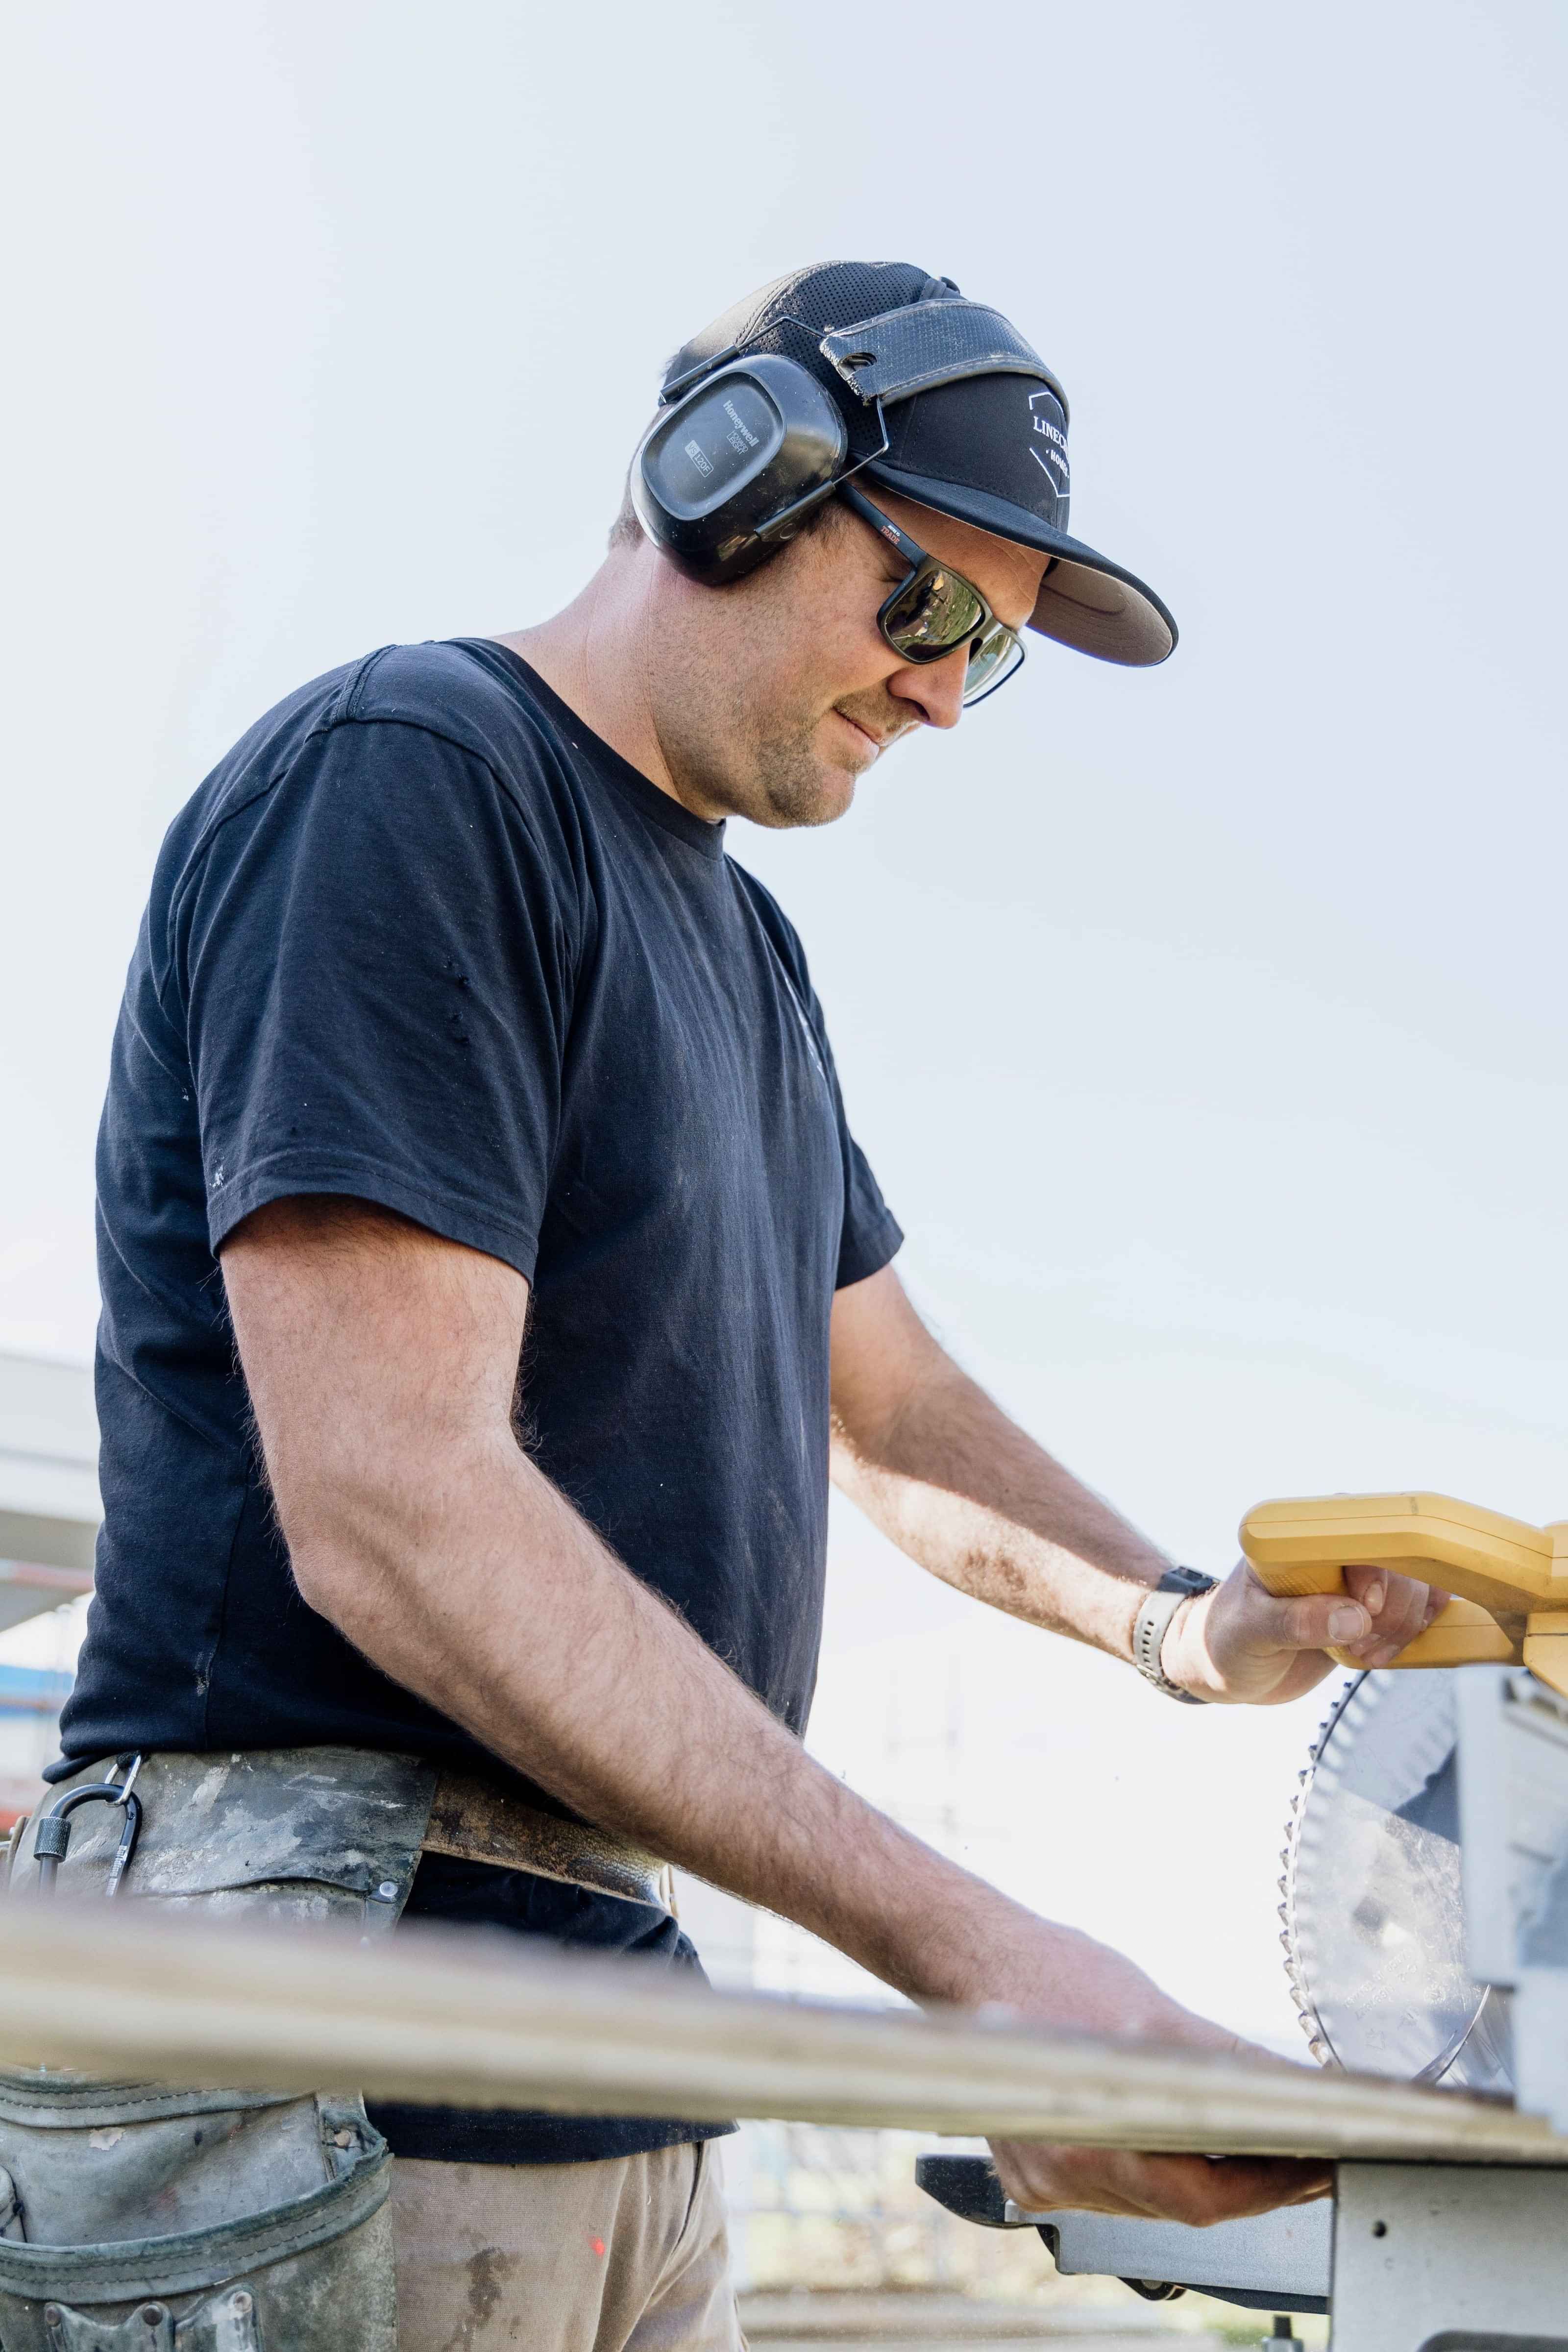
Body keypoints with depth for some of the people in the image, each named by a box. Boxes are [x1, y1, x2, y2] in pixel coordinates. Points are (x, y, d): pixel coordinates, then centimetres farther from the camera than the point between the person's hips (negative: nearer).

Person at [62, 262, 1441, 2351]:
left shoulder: (747, 946, 18)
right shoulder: (402, 775, -12)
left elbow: (888, 1400, 25)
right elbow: (393, 1511, -22)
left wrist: (1178, 1621, 4)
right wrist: (969, 1951, -26)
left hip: (618, 2039, 9)